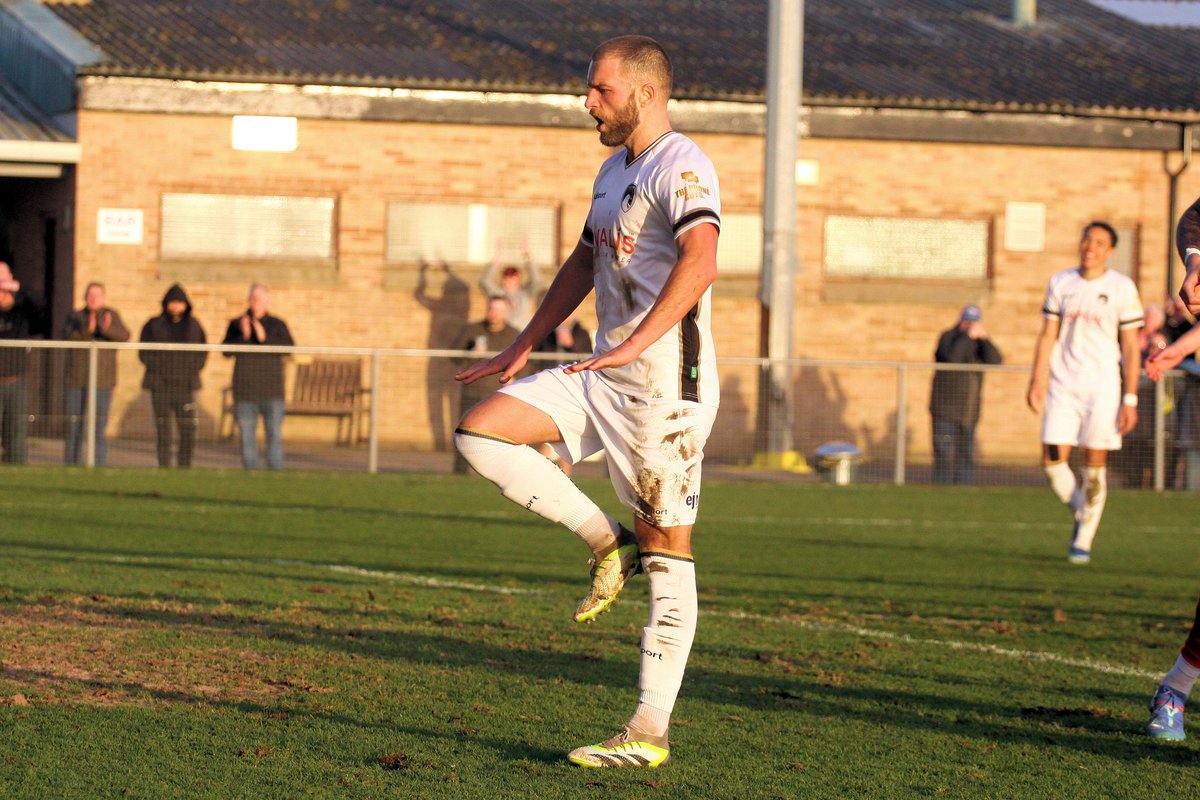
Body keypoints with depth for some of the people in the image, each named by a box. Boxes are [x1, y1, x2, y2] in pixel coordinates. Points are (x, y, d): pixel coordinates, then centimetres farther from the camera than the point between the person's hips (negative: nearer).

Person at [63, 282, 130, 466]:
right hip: (77, 380, 2)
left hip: (102, 381, -2)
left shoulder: (111, 316, 2)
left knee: (99, 428, -6)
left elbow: (124, 336, -14)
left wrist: (107, 329, -34)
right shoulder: (75, 317, 5)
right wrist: (87, 329, -31)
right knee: (73, 427, 3)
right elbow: (69, 336, -12)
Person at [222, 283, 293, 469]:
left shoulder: (277, 325, 6)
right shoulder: (236, 324, 8)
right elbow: (226, 350, -1)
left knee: (274, 434, -6)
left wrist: (264, 338, -20)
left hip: (271, 390, -1)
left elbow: (288, 347, -8)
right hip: (245, 389, 1)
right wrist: (243, 337, -17)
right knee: (247, 436, 2)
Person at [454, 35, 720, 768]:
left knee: (669, 555, -4)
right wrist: (522, 350, 29)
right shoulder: (614, 170, 17)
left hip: (666, 384, -9)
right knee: (480, 433, -5)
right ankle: (608, 544, 4)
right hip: (605, 375, 9)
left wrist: (635, 344, -40)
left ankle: (650, 734, -2)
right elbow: (583, 264, 30)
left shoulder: (681, 167, -14)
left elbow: (700, 261, -31)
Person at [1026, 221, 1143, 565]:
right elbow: (1048, 337, 10)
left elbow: (1130, 348, 0)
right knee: (1053, 460, -5)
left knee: (1095, 464, -4)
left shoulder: (1122, 288, -1)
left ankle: (1083, 540, 7)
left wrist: (1130, 400, -5)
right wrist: (1037, 381, 0)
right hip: (1063, 384, 3)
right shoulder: (1060, 283, 8)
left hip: (1102, 385, -3)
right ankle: (1080, 512, 21)